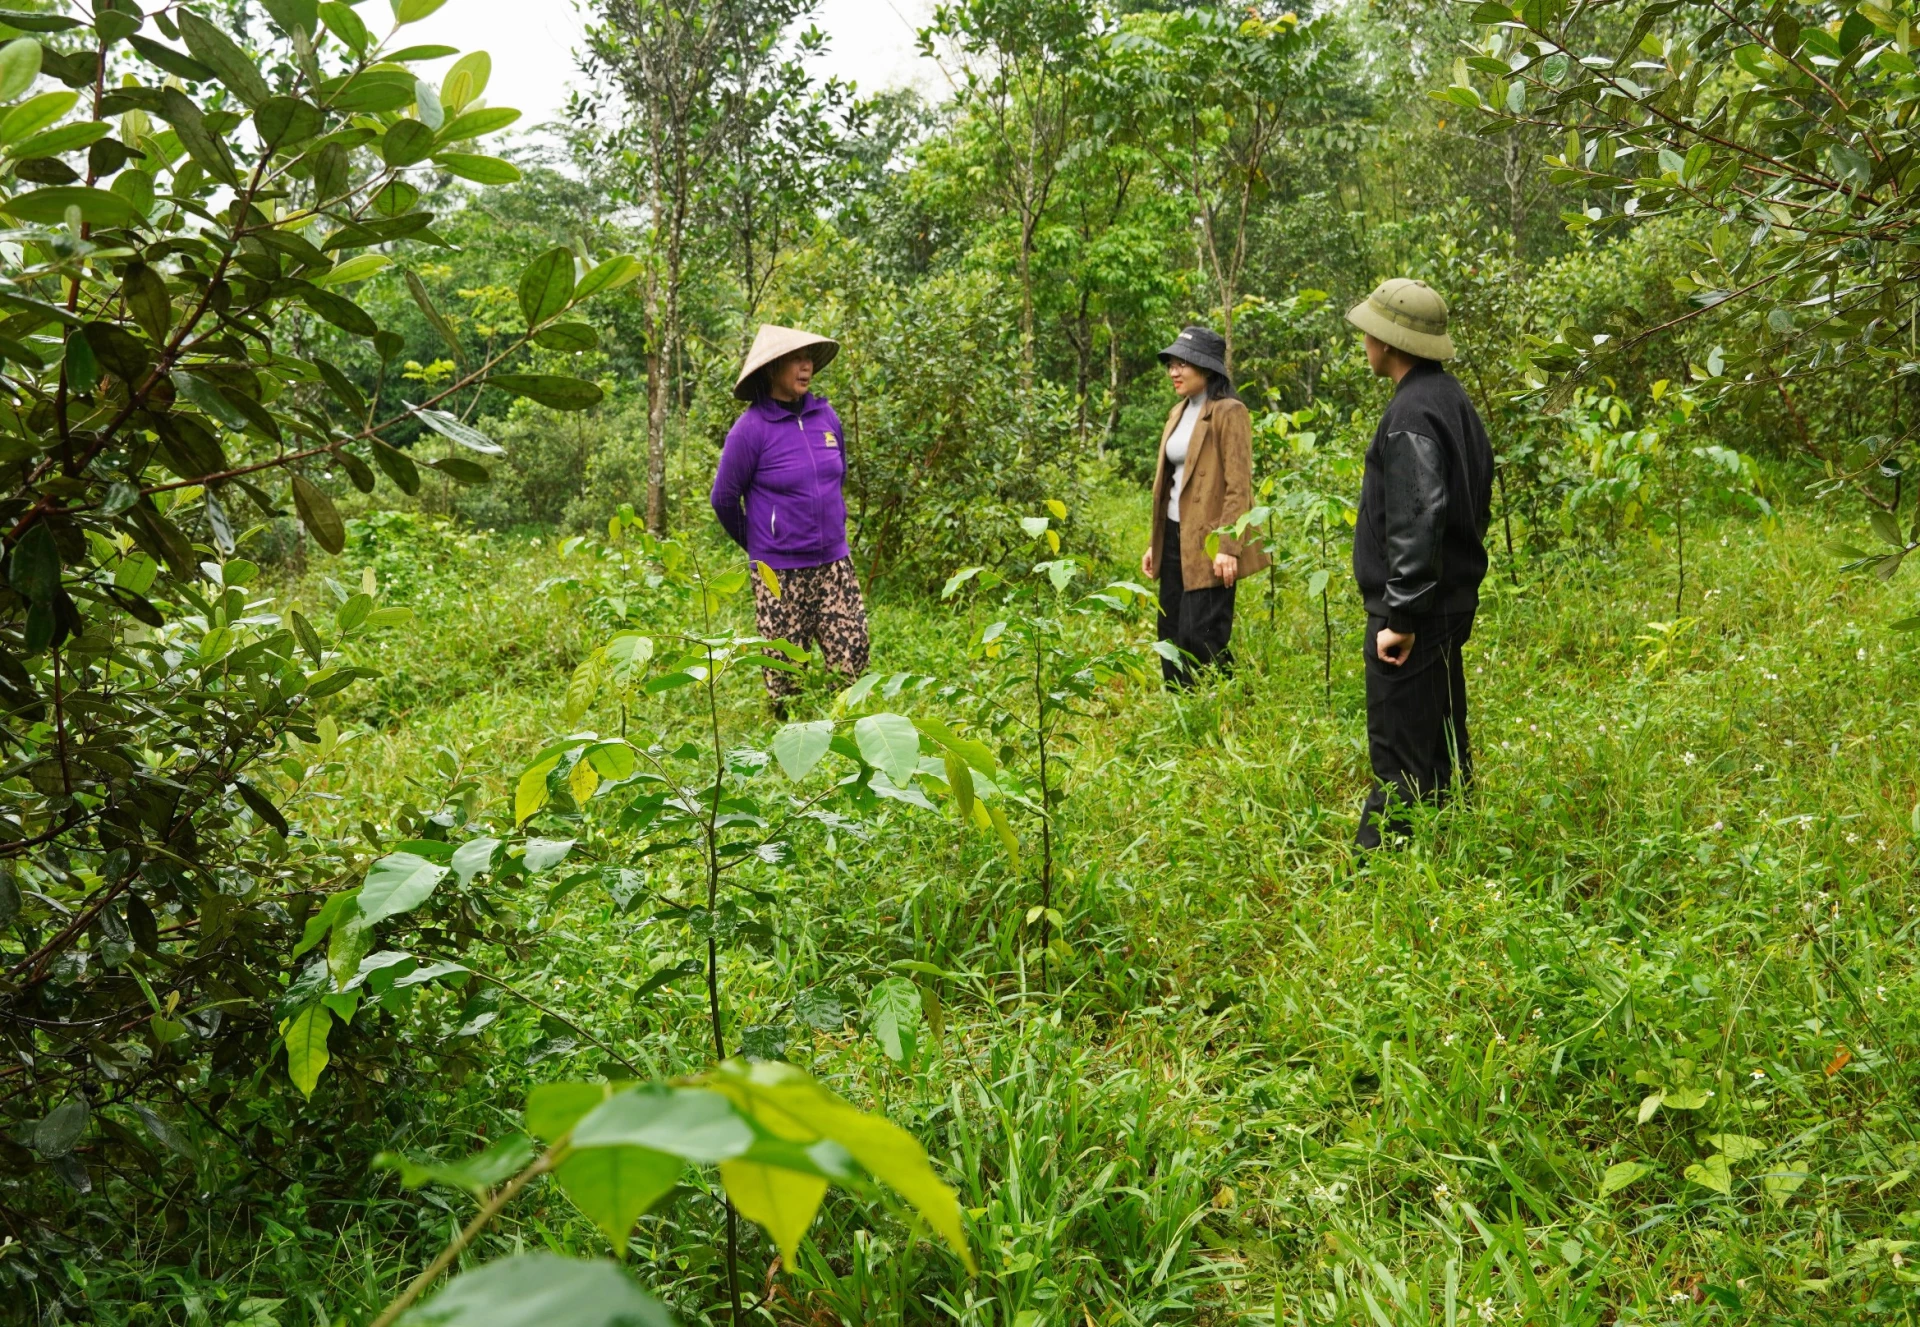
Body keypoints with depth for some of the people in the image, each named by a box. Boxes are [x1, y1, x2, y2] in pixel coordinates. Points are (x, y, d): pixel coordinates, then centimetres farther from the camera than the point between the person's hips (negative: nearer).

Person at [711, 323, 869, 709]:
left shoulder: (825, 415, 4)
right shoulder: (752, 427, -12)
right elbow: (724, 497, -3)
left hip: (834, 564, 5)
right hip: (780, 572, -4)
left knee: (853, 663, 4)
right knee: (786, 676, 5)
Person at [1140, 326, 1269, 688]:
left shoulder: (1228, 412, -10)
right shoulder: (1178, 413, 15)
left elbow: (1239, 486, -15)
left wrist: (1228, 547, -20)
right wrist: (1154, 543, 16)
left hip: (1210, 543, -8)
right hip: (1175, 538, 8)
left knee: (1200, 640, -9)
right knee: (1170, 637, 10)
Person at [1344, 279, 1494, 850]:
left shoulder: (1412, 415, -18)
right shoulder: (1452, 400, 13)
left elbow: (1417, 521, -26)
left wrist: (1401, 616, -23)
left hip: (1413, 615, -10)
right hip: (1450, 603, 10)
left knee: (1400, 764, -6)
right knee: (1443, 751, 18)